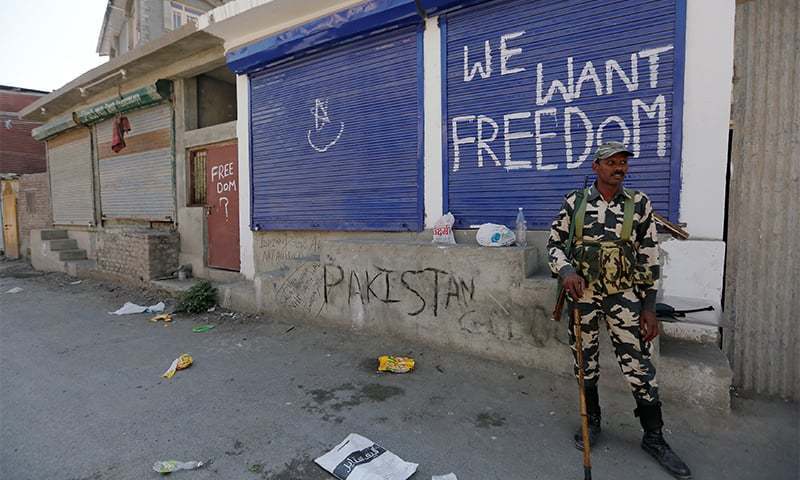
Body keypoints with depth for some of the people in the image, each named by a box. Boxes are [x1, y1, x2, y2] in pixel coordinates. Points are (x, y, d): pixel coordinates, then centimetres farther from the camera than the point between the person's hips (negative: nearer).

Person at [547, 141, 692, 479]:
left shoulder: (639, 204, -1)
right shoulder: (574, 202, -1)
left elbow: (649, 257, 1)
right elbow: (554, 242, 3)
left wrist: (649, 306, -1)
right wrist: (566, 270, -18)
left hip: (623, 296, 0)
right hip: (582, 293, 1)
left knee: (638, 366, 3)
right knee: (586, 363, 12)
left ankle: (654, 438, 24)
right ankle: (593, 422, 34)